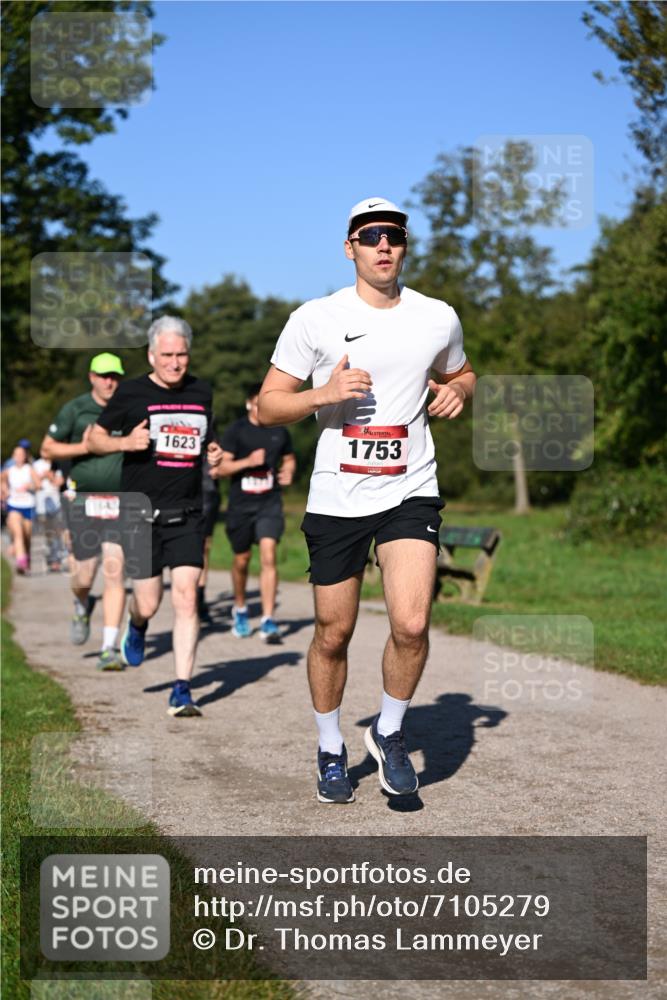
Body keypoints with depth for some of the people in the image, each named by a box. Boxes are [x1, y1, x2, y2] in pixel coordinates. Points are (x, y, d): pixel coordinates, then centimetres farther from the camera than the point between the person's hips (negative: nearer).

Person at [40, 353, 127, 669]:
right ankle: (83, 607, 39)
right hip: (84, 501, -1)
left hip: (121, 503, 1)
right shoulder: (75, 409, -1)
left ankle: (109, 650, -6)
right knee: (84, 576, 0)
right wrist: (81, 448, -12)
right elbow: (47, 449, 3)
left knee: (115, 573, -9)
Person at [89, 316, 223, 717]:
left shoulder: (202, 393, 9)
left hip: (187, 515, 2)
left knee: (186, 598, -10)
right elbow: (95, 438, 7)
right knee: (148, 604, 2)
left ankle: (182, 690, -5)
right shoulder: (132, 393, -1)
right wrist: (126, 442, -12)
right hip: (141, 514, -2)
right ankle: (137, 627, 41)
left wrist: (213, 453, 2)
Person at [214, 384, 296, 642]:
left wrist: (288, 471, 1)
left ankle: (268, 621, -15)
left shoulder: (280, 432, 6)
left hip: (269, 504, 1)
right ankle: (240, 609, 38)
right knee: (241, 560, 12)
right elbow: (221, 467, -7)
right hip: (240, 505, -1)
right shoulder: (236, 430, -3)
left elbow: (289, 458, 23)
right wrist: (248, 461, -21)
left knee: (268, 557, -15)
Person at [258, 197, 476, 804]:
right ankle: (331, 752, 29)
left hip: (411, 492, 1)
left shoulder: (439, 318, 6)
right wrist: (324, 394, -18)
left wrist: (458, 391, 2)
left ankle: (390, 732, 10)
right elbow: (268, 406, 0)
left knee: (411, 625, -17)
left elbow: (459, 374, 25)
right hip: (336, 498, -1)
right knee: (333, 635, 6)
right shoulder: (315, 319, -2)